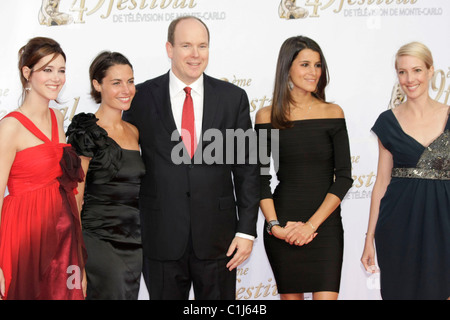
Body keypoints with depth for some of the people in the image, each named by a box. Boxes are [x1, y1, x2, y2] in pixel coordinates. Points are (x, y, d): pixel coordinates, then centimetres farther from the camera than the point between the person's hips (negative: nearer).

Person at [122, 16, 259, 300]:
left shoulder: (234, 97, 1)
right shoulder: (141, 97, -1)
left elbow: (247, 168, 2)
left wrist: (247, 230, -2)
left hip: (217, 238, 1)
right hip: (161, 238, 0)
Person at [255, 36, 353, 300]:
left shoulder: (332, 113, 2)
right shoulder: (267, 116, 2)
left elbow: (344, 177, -2)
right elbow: (261, 177, 2)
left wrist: (312, 224, -10)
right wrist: (274, 225, -9)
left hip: (324, 224, 0)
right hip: (282, 228, 0)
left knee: (326, 295, -7)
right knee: (290, 296, 9)